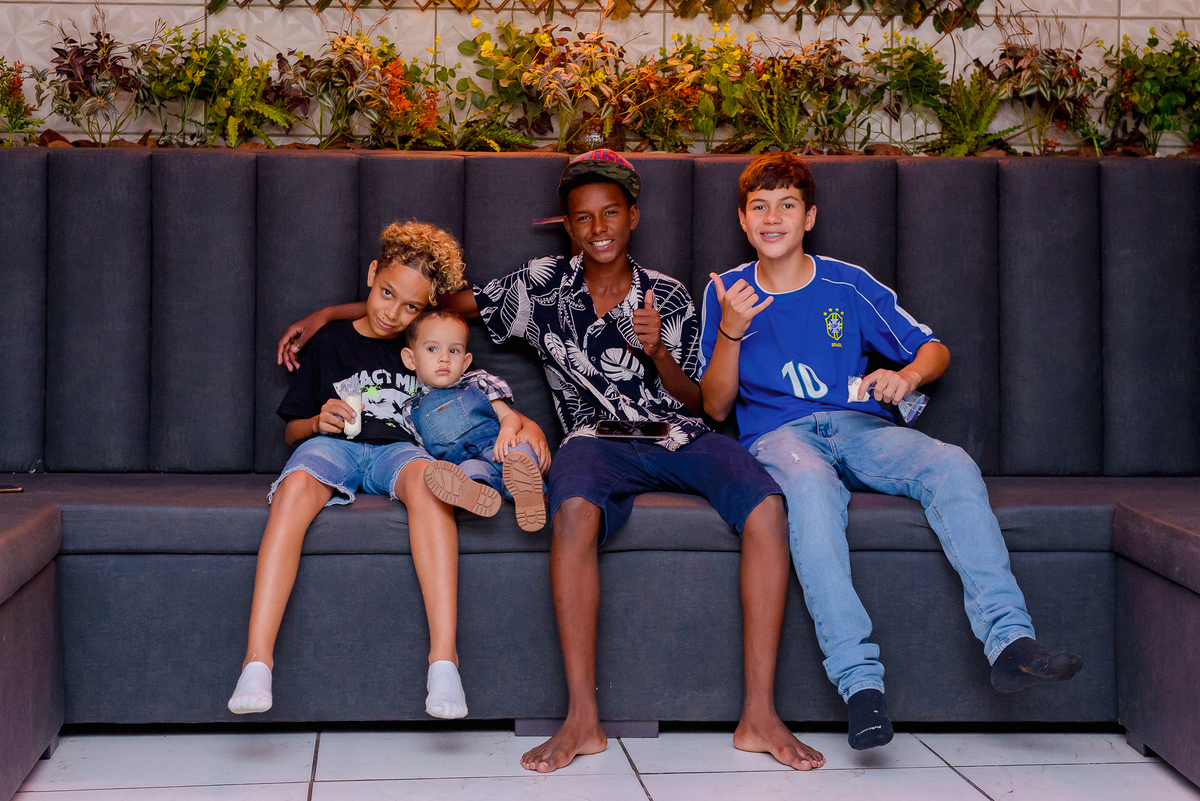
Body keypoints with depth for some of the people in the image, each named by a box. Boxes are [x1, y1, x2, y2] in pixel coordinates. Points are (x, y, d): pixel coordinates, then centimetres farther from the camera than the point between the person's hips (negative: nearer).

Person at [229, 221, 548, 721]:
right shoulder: (332, 342, 18)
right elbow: (292, 431, 21)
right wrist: (317, 422, -3)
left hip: (396, 449, 0)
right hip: (332, 443, 0)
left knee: (425, 477, -39)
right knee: (297, 486, -37)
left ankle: (443, 653, -46)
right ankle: (257, 658, -42)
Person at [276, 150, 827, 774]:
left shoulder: (668, 298, 13)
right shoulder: (541, 285, 12)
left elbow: (695, 403, 13)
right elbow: (448, 303, 20)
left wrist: (658, 353, -8)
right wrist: (332, 312, 18)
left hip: (676, 437, 2)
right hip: (598, 441, -1)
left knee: (766, 505, -30)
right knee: (574, 510, -40)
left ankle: (759, 716, -27)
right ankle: (582, 721, -34)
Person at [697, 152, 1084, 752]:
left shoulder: (847, 286, 11)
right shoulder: (726, 291, 10)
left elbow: (935, 349, 14)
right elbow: (717, 407, 5)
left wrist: (908, 374, -10)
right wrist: (730, 331, -11)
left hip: (859, 426, 2)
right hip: (779, 434, -2)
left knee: (952, 465, -29)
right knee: (812, 486, -39)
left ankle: (1008, 640, -37)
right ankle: (860, 681, -48)